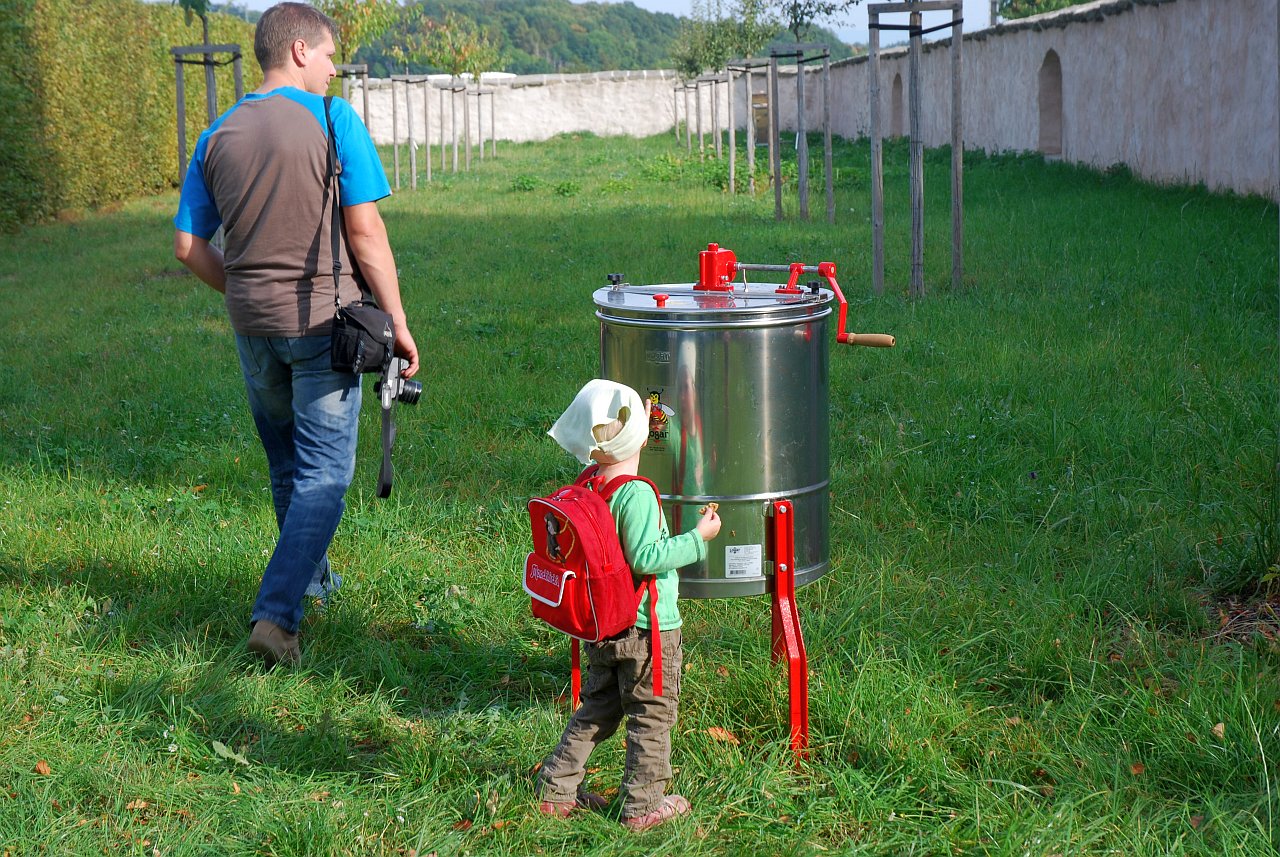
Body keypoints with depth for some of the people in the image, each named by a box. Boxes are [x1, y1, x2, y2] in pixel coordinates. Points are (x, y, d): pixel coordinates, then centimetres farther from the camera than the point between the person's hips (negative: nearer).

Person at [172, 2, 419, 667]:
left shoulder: (218, 137, 6)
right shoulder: (332, 120, -8)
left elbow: (188, 245, 7)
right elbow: (365, 230, -12)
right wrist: (397, 322, -6)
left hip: (252, 324, 6)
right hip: (323, 319, -5)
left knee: (286, 464, 22)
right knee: (324, 474, -1)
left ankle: (309, 576, 39)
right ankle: (276, 616, -10)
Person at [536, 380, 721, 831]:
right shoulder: (636, 493, -23)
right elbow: (646, 557, -27)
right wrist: (698, 537, -17)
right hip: (648, 628, -8)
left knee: (597, 709, 21)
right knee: (652, 716, 8)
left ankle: (556, 789, 25)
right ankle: (643, 806, 16)